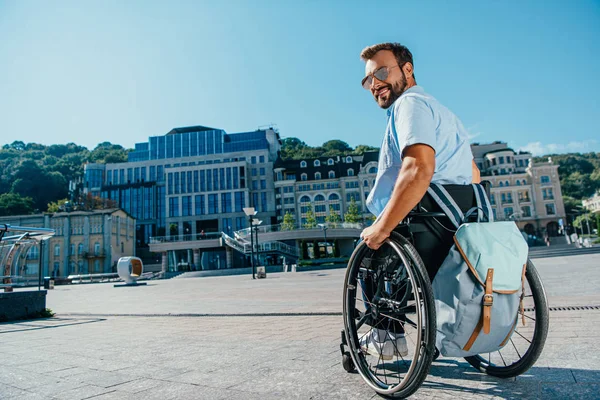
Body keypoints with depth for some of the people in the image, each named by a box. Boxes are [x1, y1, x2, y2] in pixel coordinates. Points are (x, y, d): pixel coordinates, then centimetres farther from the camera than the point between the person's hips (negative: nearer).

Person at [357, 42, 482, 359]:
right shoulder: (444, 112, 23)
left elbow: (419, 169, -26)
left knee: (367, 250, 15)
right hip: (467, 232, 10)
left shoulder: (411, 102, -8)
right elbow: (473, 176, 25)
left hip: (429, 227, -10)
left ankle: (387, 335, 14)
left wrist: (381, 229, -22)